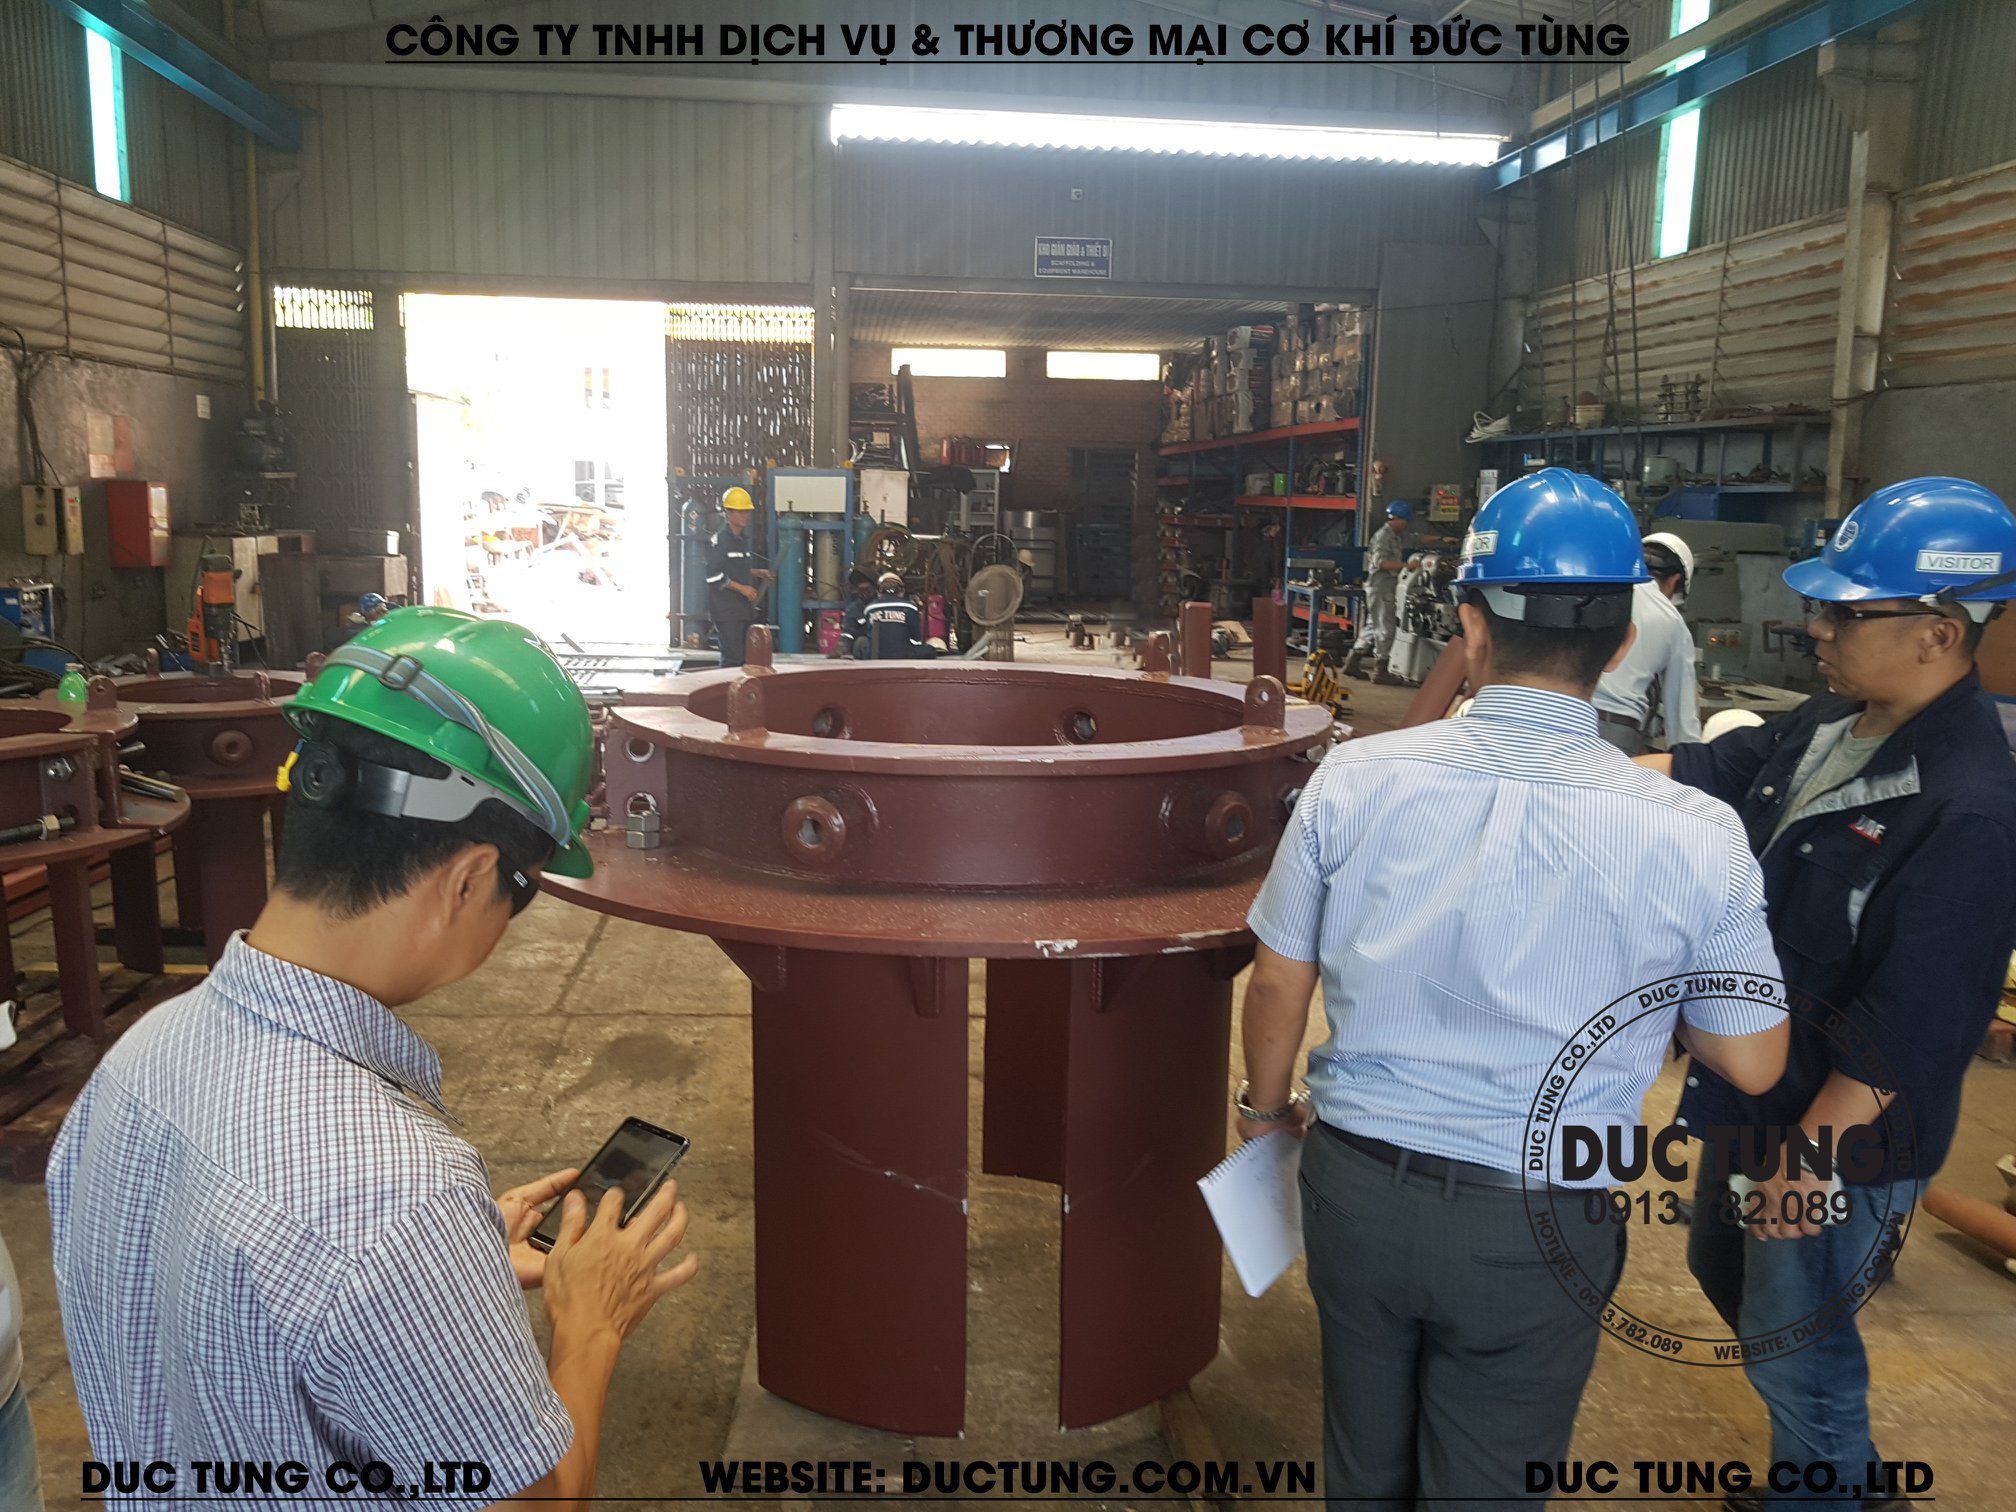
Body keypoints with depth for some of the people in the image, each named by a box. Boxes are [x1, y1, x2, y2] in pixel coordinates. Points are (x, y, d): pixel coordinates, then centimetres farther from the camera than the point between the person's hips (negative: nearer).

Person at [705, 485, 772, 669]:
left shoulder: (746, 540, 16)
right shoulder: (718, 540, -10)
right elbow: (714, 576, -16)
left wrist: (759, 573, 11)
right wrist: (742, 588, -15)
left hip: (745, 609, 8)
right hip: (726, 611, -8)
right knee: (732, 658, -10)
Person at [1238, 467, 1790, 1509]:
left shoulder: (1354, 779, -13)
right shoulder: (1693, 838, -17)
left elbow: (1279, 982, -2)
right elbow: (1753, 1063, -5)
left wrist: (1265, 1105, 16)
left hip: (1356, 1187, 2)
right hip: (1534, 1230, -1)